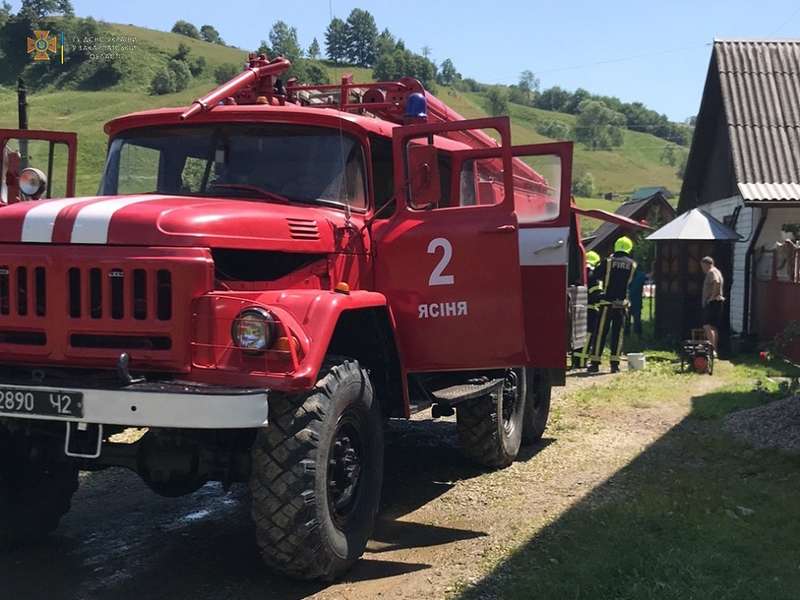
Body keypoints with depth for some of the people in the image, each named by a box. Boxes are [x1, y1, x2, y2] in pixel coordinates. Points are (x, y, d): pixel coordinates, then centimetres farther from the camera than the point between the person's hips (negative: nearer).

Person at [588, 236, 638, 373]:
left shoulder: (608, 261, -4)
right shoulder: (632, 264, 2)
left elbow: (598, 276, 5)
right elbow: (631, 281, 12)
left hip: (607, 302, -2)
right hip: (622, 303, 2)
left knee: (601, 332, 1)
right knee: (617, 333, 8)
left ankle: (595, 363, 1)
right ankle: (615, 363, 6)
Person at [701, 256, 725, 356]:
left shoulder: (712, 272, -10)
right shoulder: (716, 272, 23)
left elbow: (717, 282, -30)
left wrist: (713, 296, -23)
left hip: (713, 302, -11)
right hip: (716, 303, 11)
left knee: (707, 326, -20)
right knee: (714, 328, 14)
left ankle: (713, 349, -30)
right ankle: (715, 350, 19)